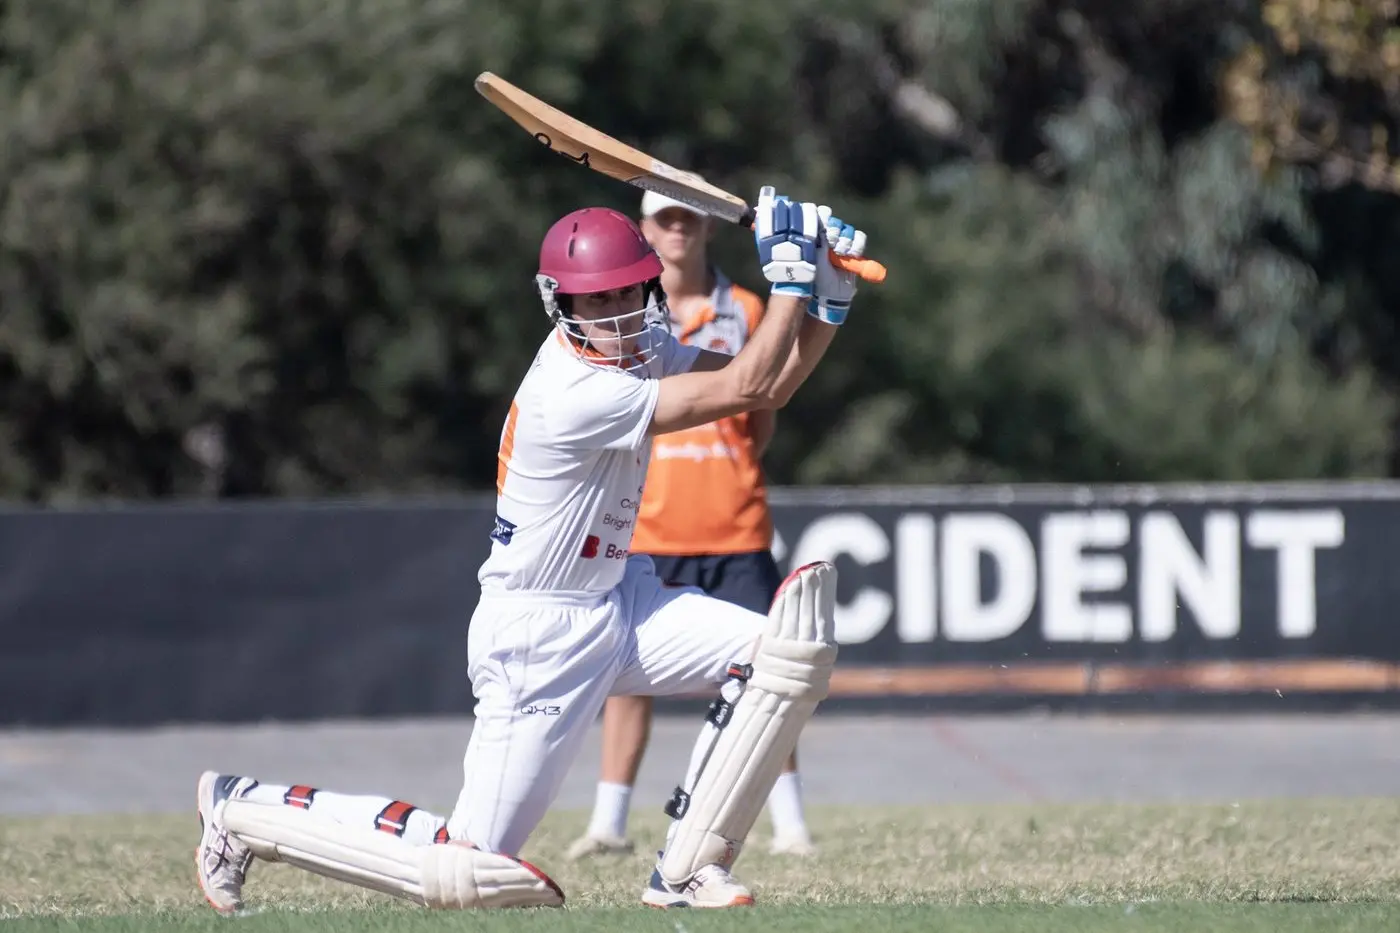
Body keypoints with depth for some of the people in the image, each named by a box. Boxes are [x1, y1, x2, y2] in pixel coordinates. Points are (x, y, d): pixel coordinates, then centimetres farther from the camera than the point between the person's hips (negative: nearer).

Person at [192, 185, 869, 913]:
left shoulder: (638, 344, -1)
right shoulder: (575, 397, -29)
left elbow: (771, 386, 5)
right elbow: (748, 390, -27)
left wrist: (830, 299, -9)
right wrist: (791, 274, -22)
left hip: (617, 597, 9)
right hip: (541, 639, -9)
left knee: (789, 647, -10)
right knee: (463, 872, -9)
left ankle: (683, 875, -2)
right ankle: (242, 810, 12)